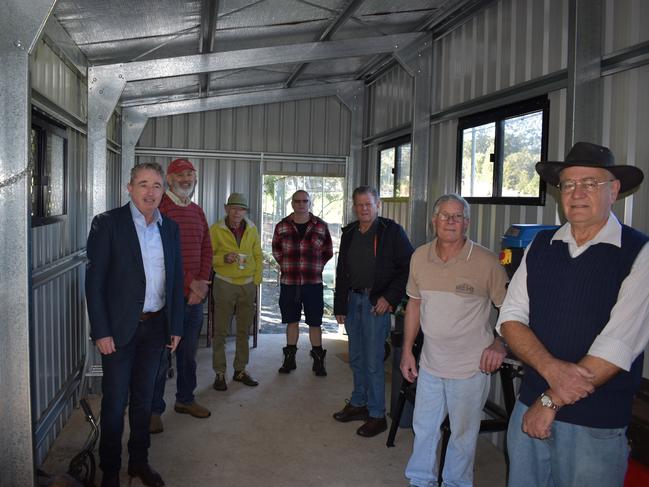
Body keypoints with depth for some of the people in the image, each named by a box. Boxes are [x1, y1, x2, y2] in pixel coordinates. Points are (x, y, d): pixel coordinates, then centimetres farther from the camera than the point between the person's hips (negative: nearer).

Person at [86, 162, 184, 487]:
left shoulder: (170, 228, 6)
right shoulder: (107, 223, -8)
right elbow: (94, 281, -10)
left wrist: (175, 326, 8)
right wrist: (101, 332, -13)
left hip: (156, 327, 4)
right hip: (119, 328, -4)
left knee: (143, 398, 16)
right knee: (115, 401, 7)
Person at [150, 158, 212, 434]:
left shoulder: (197, 212, 15)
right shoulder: (159, 207, -9)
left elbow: (206, 250, 14)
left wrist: (202, 283, -1)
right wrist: (189, 282, -15)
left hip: (195, 296, 7)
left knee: (189, 351, 17)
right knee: (160, 355, 1)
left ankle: (185, 399, 32)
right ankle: (154, 410, 14)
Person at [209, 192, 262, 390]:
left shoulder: (252, 229, 6)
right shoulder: (216, 230, -5)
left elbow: (258, 257, 11)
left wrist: (256, 281, 4)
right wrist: (224, 258, -21)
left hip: (248, 285, 3)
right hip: (224, 284, -3)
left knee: (244, 330, 9)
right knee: (220, 331, -1)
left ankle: (240, 370, 20)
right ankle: (220, 373, 8)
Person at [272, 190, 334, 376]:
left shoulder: (321, 227, 3)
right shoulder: (282, 226, 4)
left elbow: (328, 253, 12)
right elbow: (276, 250, 17)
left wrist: (316, 267, 6)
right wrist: (286, 266, 10)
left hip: (313, 283, -1)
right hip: (289, 283, 1)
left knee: (315, 322, 3)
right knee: (292, 321, 11)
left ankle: (318, 360, 14)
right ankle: (289, 359, 23)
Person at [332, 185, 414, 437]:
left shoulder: (391, 231, -7)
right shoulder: (349, 233, 11)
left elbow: (408, 267, -9)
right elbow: (341, 271, 17)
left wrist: (389, 298, -14)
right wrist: (339, 305, 14)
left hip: (376, 303, -6)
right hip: (353, 300, 6)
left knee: (373, 361, -3)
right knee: (356, 358, 15)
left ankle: (377, 415, 9)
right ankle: (358, 404, 30)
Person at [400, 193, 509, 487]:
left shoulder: (486, 262, -15)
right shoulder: (420, 257, 0)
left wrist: (500, 344, -18)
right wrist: (407, 350, 10)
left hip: (470, 366, -4)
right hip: (430, 363, 4)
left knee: (463, 433, 12)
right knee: (423, 428, 18)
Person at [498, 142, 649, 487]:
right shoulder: (540, 246, 3)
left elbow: (618, 345, -17)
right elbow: (510, 318, 0)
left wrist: (550, 402, -14)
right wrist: (551, 368, -18)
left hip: (597, 425, -4)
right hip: (528, 408, 4)